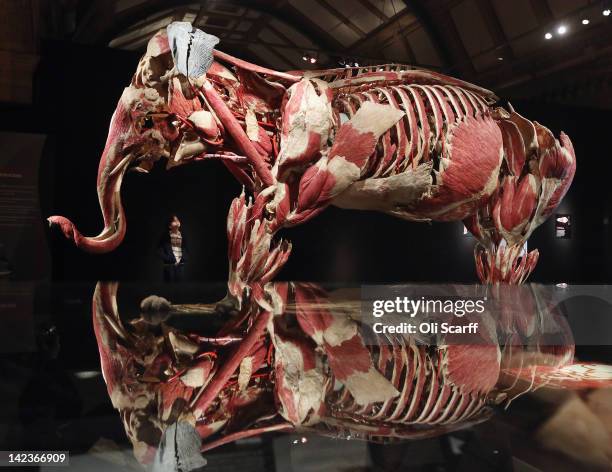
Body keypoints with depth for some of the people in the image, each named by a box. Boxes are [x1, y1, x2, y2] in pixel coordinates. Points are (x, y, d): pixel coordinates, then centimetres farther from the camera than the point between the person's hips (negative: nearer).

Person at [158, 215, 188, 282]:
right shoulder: (166, 235, -3)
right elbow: (161, 249, -5)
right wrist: (167, 258, -13)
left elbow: (185, 249, 17)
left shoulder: (182, 235, 10)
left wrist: (184, 258, 2)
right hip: (169, 264, -4)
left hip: (180, 264, 4)